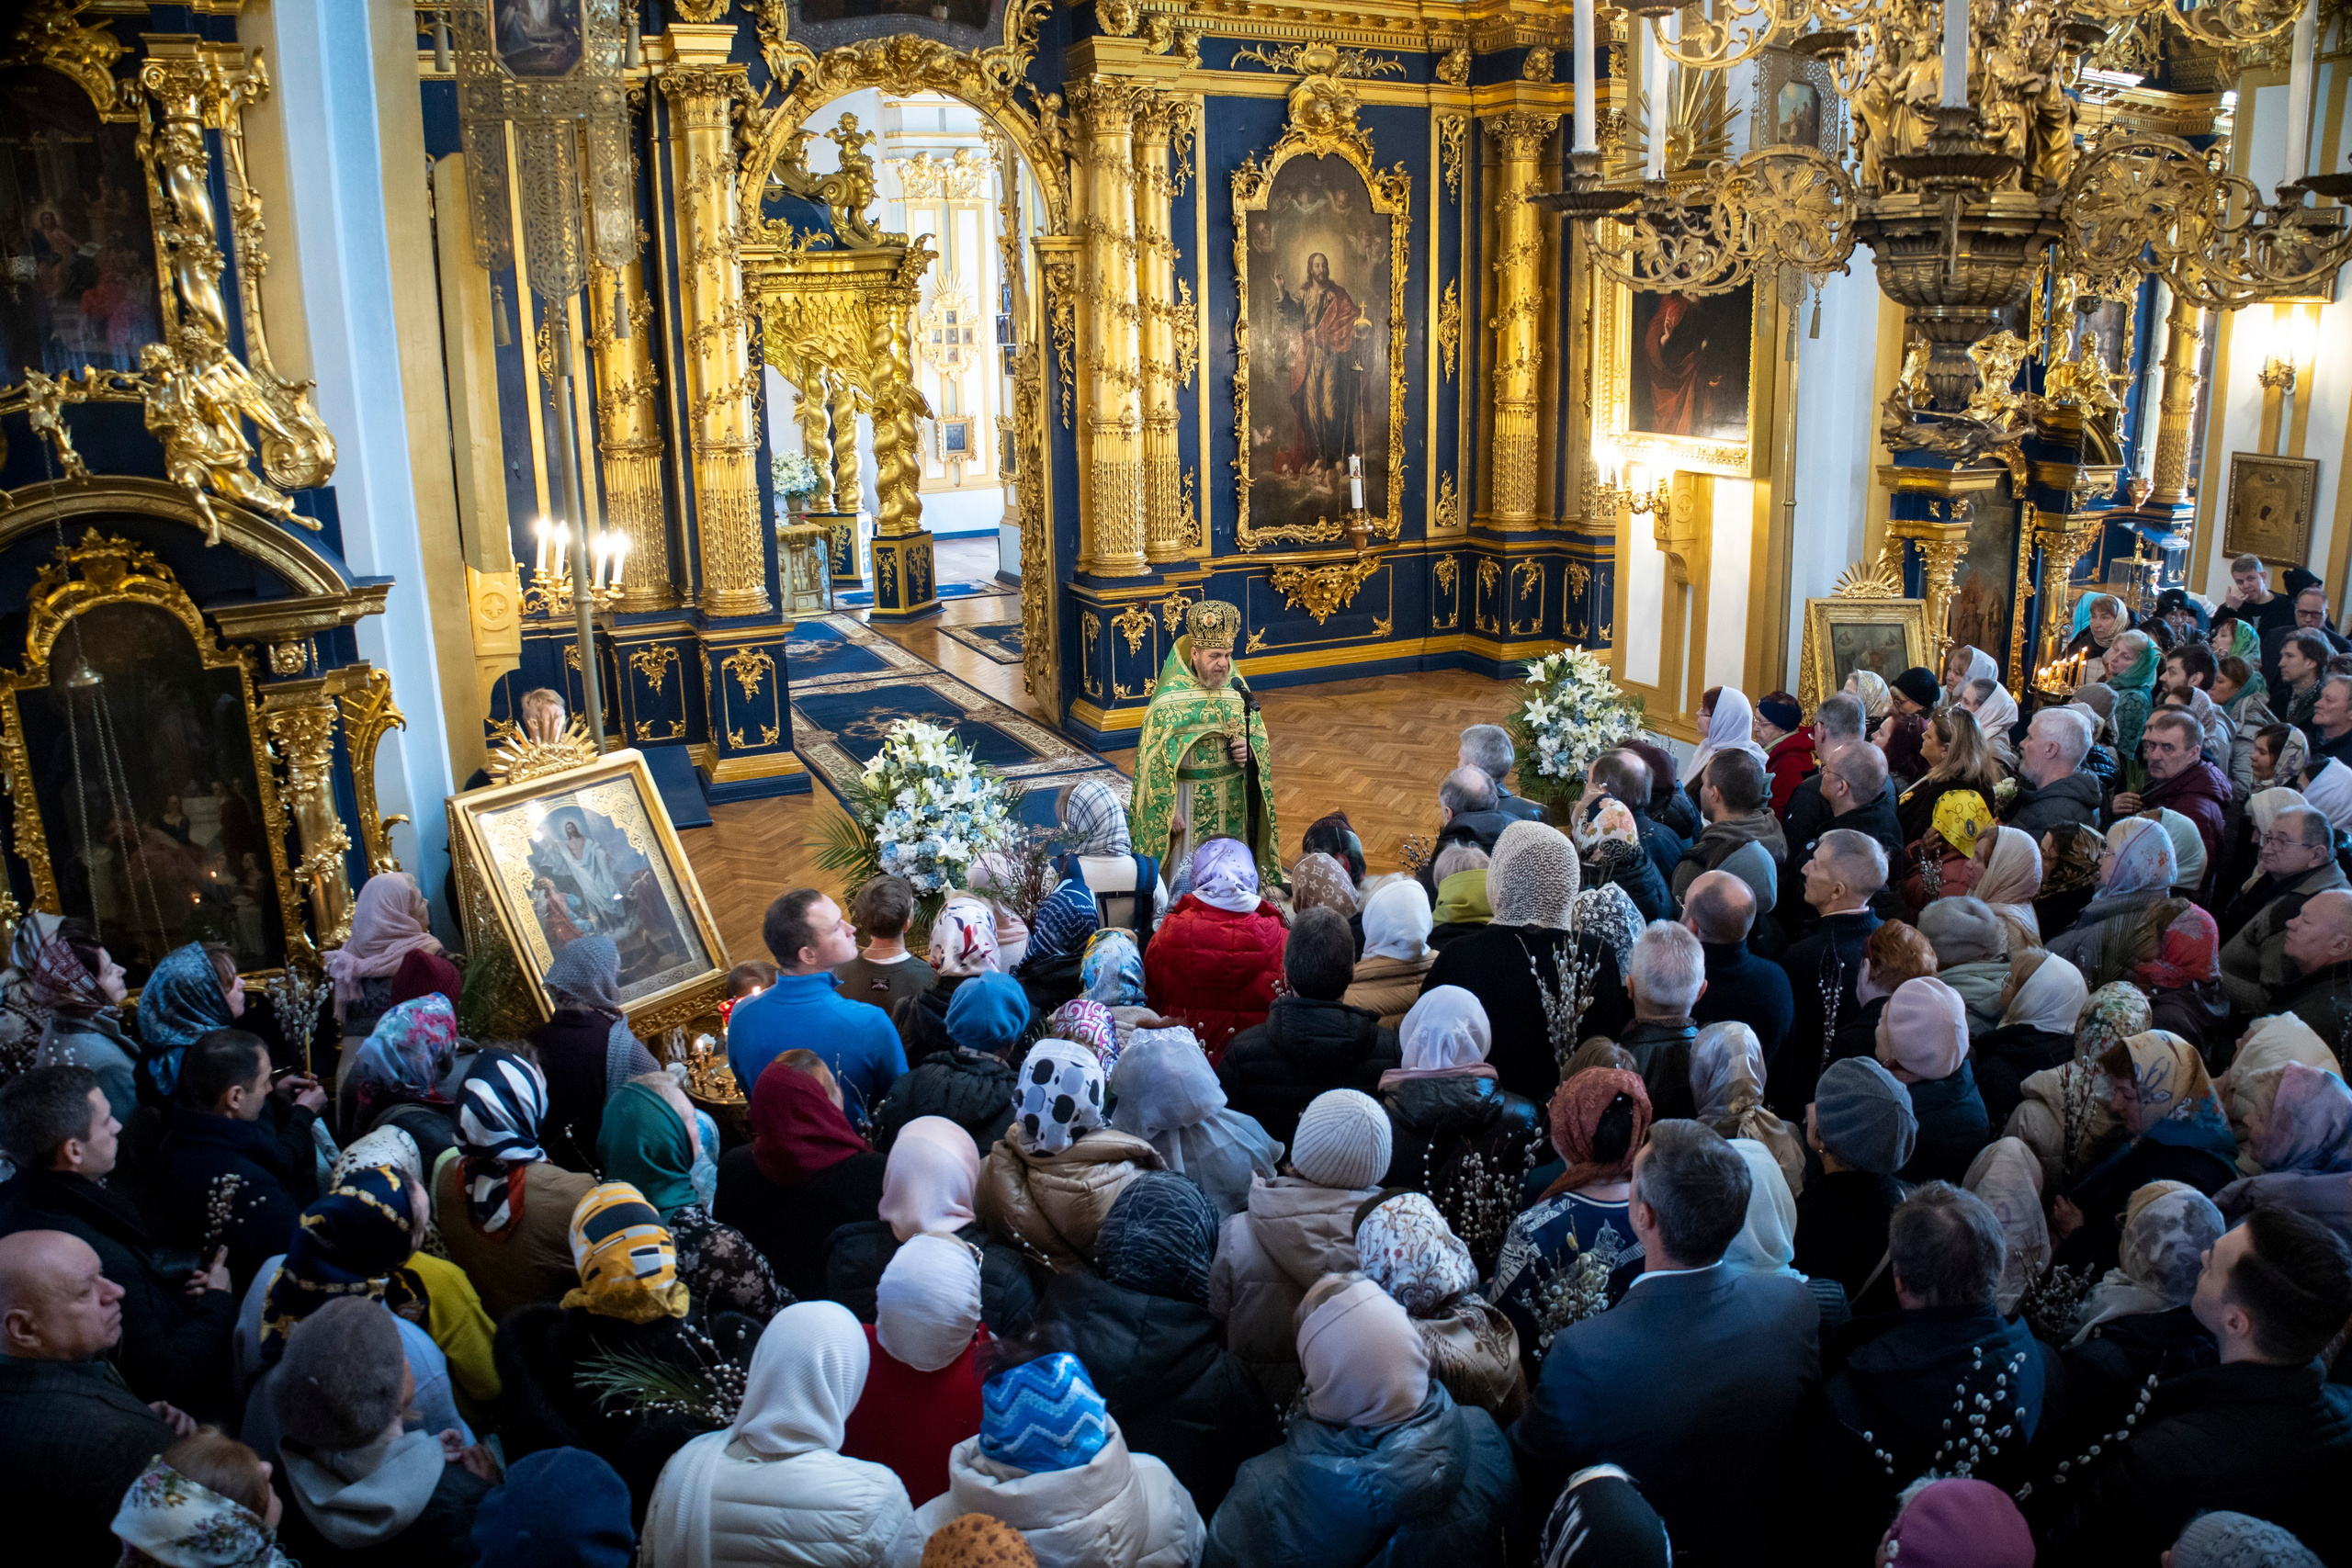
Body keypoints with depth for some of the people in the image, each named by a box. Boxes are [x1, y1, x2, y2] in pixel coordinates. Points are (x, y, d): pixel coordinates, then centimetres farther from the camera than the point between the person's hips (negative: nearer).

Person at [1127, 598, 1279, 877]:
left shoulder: (1236, 686, 0)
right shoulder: (1170, 698, -13)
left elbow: (1259, 735, 11)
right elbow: (1156, 761, -11)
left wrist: (1249, 749, -11)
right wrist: (1169, 810, -13)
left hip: (1234, 802, 4)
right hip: (1190, 803, -4)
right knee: (1189, 874, 3)